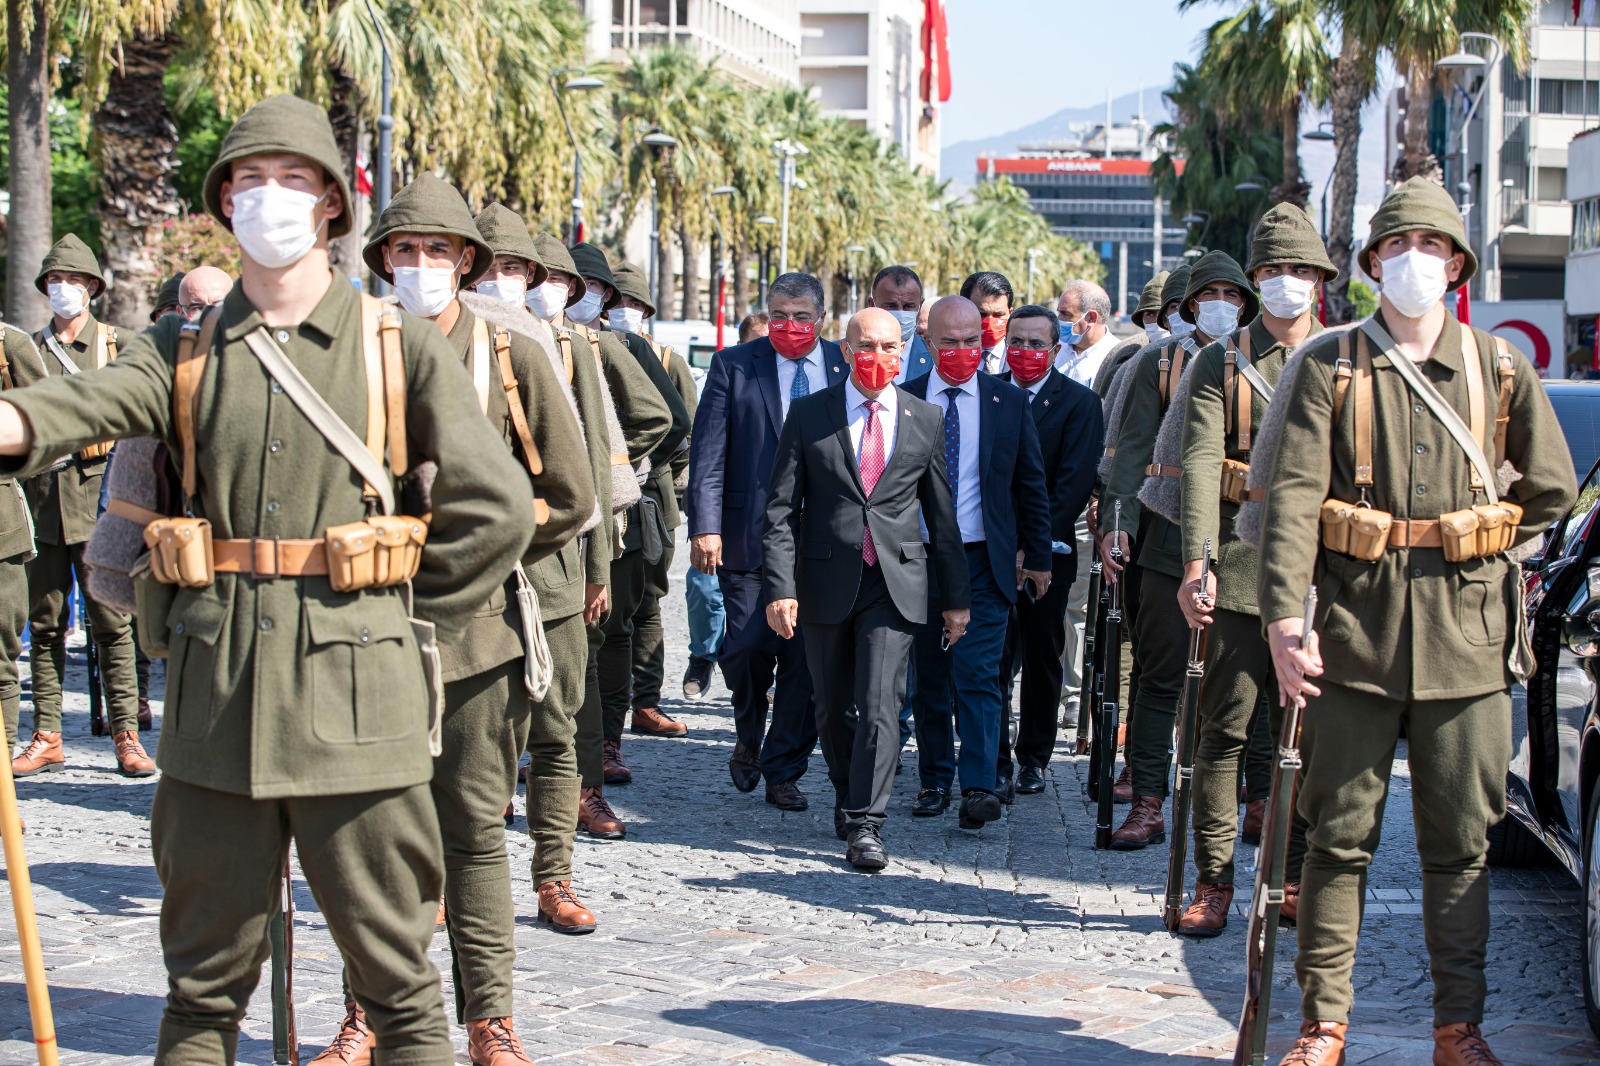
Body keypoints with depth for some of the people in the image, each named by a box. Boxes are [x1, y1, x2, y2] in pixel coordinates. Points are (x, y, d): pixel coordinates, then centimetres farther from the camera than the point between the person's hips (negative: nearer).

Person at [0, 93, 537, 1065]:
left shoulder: (401, 345, 3)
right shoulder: (187, 351, 11)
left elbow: (497, 508, -3)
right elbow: (89, 404, -10)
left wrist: (408, 620, 0)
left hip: (354, 693, -2)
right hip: (216, 697, 3)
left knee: (394, 967, 4)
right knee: (205, 969, 11)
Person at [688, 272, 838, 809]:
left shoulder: (847, 368, 7)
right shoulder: (734, 366, 4)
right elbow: (708, 452, -1)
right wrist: (705, 525, -10)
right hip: (750, 536, -1)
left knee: (806, 658, 2)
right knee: (747, 646, -6)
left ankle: (783, 771, 15)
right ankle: (749, 738, 24)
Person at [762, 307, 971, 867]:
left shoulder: (925, 420, 6)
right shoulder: (808, 414, 2)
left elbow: (942, 515, 10)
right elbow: (781, 509, -1)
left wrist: (956, 595, 10)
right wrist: (780, 586, -11)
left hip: (896, 583, -1)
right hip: (826, 582, 1)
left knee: (879, 705, -12)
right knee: (833, 708, 12)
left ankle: (866, 826, -9)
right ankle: (848, 797, 34)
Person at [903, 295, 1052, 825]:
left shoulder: (1009, 401, 4)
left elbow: (1031, 484, 9)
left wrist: (1038, 555, 8)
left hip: (985, 561, -1)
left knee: (977, 672, -11)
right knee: (929, 676, 9)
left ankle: (980, 786, -12)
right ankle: (935, 779, 20)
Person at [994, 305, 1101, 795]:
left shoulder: (1080, 402, 0)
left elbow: (1075, 480, -7)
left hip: (1047, 550, -1)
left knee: (1042, 659, 8)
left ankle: (1033, 758, 18)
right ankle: (994, 760, 5)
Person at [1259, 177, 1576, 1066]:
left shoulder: (1502, 369, 8)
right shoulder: (1328, 368, 2)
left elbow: (1551, 491, 17)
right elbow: (1292, 497, -7)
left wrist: (1466, 547, 11)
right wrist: (1284, 615, -16)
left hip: (1466, 635, 1)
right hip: (1356, 631, -1)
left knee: (1461, 841, 6)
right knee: (1340, 834, 4)